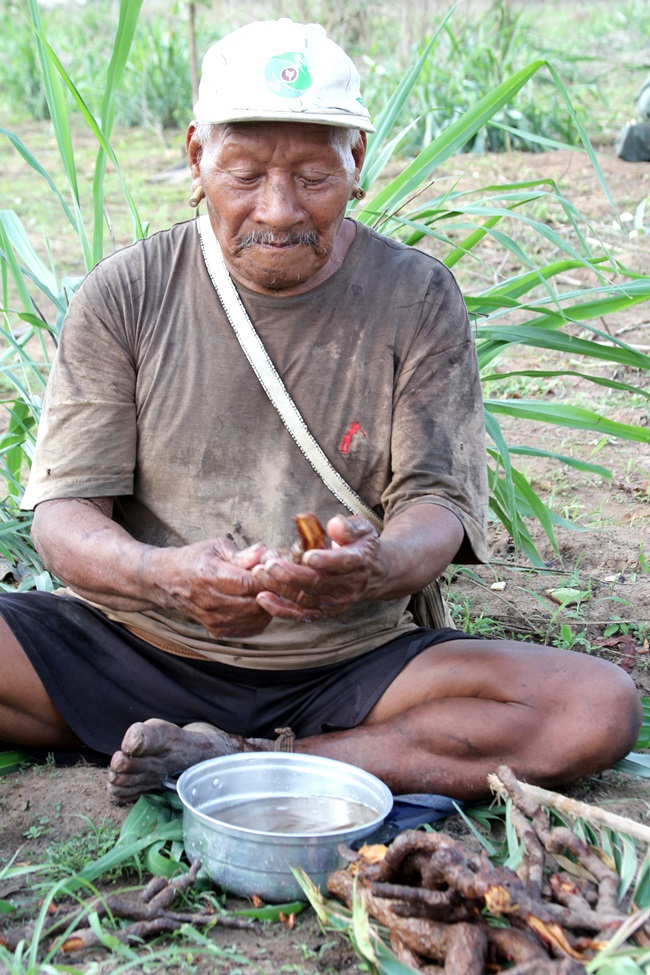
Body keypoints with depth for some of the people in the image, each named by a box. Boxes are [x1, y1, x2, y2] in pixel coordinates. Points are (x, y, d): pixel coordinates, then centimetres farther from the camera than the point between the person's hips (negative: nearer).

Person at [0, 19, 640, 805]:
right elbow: (64, 513, -6)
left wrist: (379, 565, -31)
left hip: (347, 664, 1)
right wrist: (164, 577, -30)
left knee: (598, 708, -23)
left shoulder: (416, 299, -1)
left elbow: (437, 505, -5)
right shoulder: (123, 296, -2)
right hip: (136, 648, 0)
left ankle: (239, 767, -20)